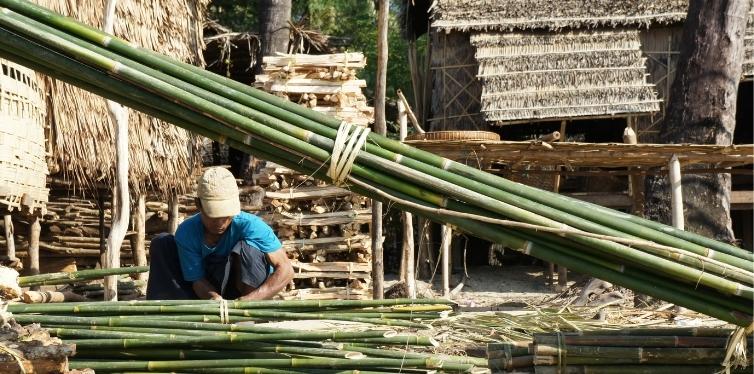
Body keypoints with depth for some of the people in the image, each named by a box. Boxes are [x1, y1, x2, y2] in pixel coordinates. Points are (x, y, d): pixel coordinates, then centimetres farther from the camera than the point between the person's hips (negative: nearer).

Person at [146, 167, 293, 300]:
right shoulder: (186, 232, -20)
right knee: (162, 244, -11)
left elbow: (286, 270, -30)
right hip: (209, 291, 3)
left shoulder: (250, 226, -28)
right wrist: (213, 297, -38)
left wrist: (249, 300, -43)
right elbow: (197, 279, -13)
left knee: (247, 246, -32)